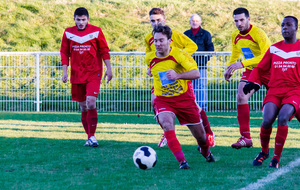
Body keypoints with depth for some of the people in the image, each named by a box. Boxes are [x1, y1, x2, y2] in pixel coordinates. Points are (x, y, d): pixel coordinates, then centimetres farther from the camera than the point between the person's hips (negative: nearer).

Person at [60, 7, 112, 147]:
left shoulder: (96, 31, -1)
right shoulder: (68, 33, 5)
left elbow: (104, 51, 4)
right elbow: (64, 53, 10)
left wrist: (108, 68, 1)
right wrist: (64, 71, 3)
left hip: (93, 73, -3)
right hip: (76, 75, 3)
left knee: (91, 102, -18)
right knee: (83, 106, 7)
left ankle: (92, 136, -11)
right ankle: (89, 136, 19)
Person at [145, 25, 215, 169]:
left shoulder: (179, 54, -15)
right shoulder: (149, 58, -2)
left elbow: (196, 73, -26)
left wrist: (177, 75, -39)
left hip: (184, 98, -1)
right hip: (163, 100, 1)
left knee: (200, 135, 8)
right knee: (167, 124, -32)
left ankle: (205, 151, 45)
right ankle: (181, 161, -33)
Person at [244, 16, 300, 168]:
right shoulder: (273, 49, 16)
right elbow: (261, 68, 22)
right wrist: (252, 82, 5)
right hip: (274, 91, 3)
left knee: (283, 118, -28)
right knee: (267, 120, -20)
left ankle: (276, 158, -16)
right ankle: (264, 151, 8)